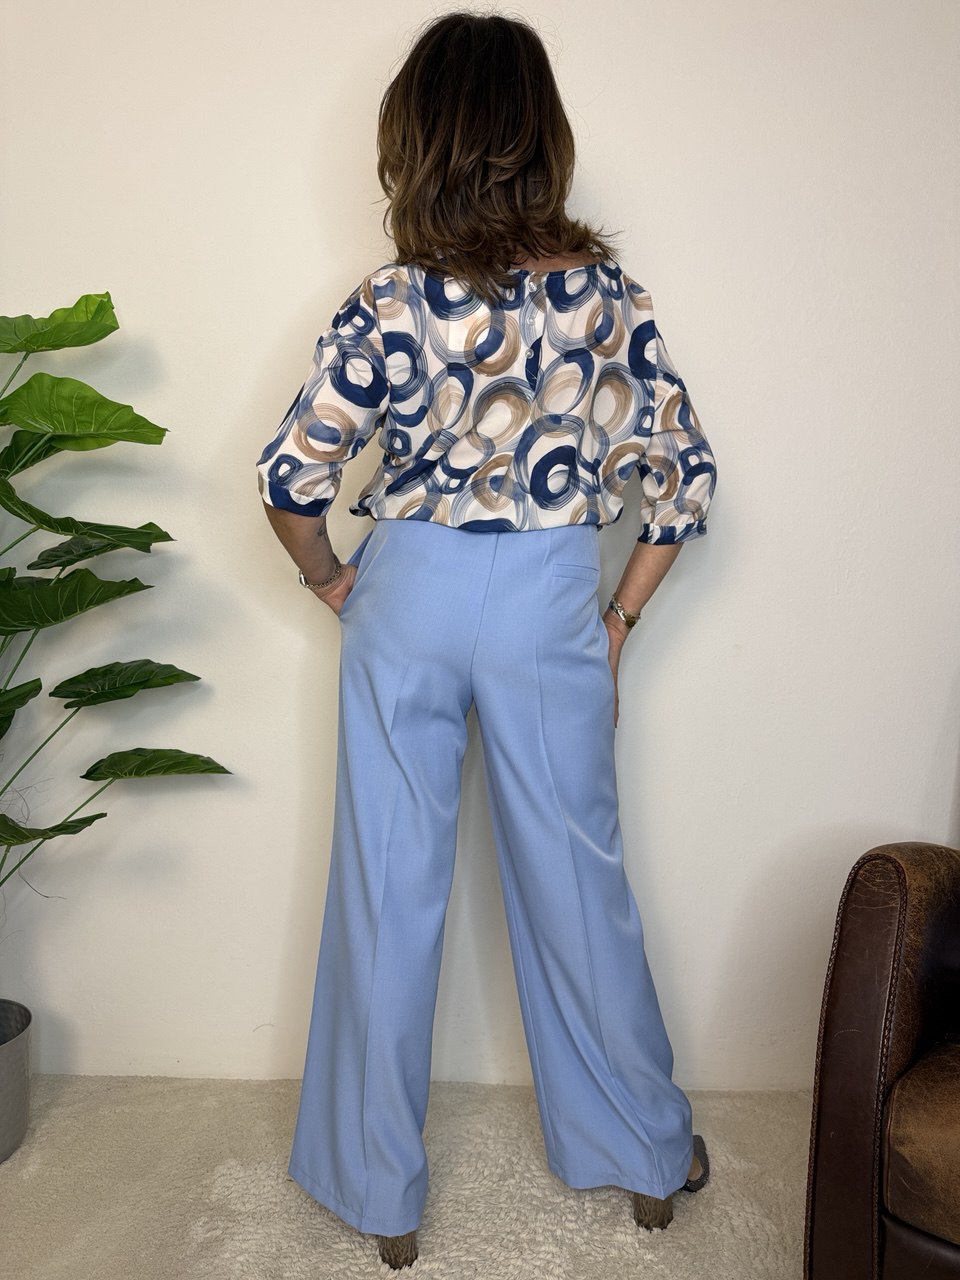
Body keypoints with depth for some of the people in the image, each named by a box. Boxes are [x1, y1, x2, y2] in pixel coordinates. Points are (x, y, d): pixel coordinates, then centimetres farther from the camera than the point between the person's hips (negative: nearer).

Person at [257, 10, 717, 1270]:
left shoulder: (389, 305, -10)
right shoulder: (607, 293, -4)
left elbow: (289, 479, -11)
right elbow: (686, 476, -3)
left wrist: (334, 584, 7)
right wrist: (620, 617, 6)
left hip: (407, 605, -1)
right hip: (548, 610, 2)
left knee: (389, 895, 12)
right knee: (577, 884, 16)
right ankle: (649, 1154, 36)